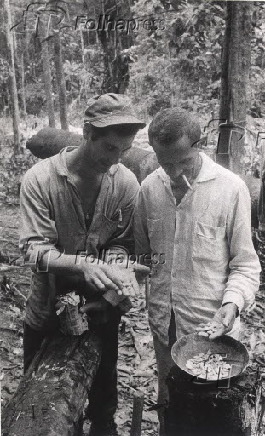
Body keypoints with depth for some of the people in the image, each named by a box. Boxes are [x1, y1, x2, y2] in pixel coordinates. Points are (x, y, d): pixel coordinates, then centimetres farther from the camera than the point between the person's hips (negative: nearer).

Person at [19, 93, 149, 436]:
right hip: (48, 312, -1)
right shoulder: (40, 179, -20)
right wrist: (83, 264, -38)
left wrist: (114, 271, -26)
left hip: (101, 311, 2)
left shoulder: (126, 183, -14)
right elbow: (34, 249, -22)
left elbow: (121, 243, -6)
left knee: (103, 389, 24)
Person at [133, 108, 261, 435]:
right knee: (167, 401, 24)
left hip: (211, 326, -3)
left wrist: (233, 302, -23)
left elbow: (245, 263, -8)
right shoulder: (149, 187, -3)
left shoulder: (231, 188, -14)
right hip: (163, 323, 4)